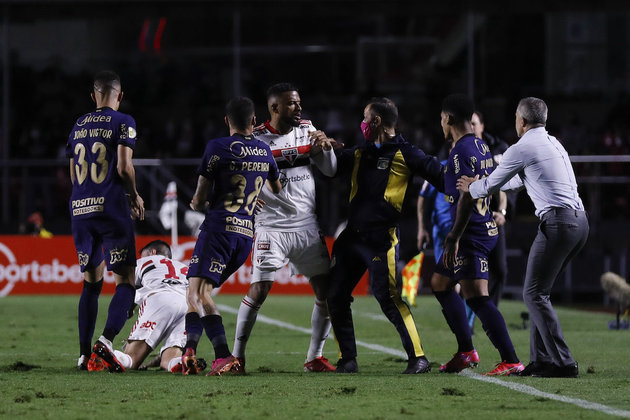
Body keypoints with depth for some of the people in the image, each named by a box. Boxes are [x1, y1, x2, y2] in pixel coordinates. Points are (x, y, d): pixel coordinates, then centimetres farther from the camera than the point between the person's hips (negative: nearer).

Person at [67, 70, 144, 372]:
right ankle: (106, 339, -22)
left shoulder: (79, 126, 15)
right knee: (126, 281, -2)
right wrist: (135, 197, 5)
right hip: (111, 208, -6)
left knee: (91, 282, 13)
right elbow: (124, 167, -12)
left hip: (80, 210, 6)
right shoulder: (122, 122, -3)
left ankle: (84, 353, 10)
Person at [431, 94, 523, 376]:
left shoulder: (462, 150, -16)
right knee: (440, 283, 21)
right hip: (486, 227, 11)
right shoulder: (481, 147, 14)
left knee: (476, 296, -14)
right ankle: (466, 351, 22)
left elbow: (468, 196, -23)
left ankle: (511, 360, -18)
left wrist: (454, 238, -23)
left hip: (471, 233, -11)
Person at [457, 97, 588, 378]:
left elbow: (490, 186, 8)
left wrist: (471, 188, 30)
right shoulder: (553, 144, 23)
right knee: (539, 291, 15)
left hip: (558, 223, -9)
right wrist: (481, 185, 48)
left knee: (534, 293, -5)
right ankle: (541, 360, 12)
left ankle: (563, 363, -13)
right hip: (580, 220, 9)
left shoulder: (521, 149, -5)